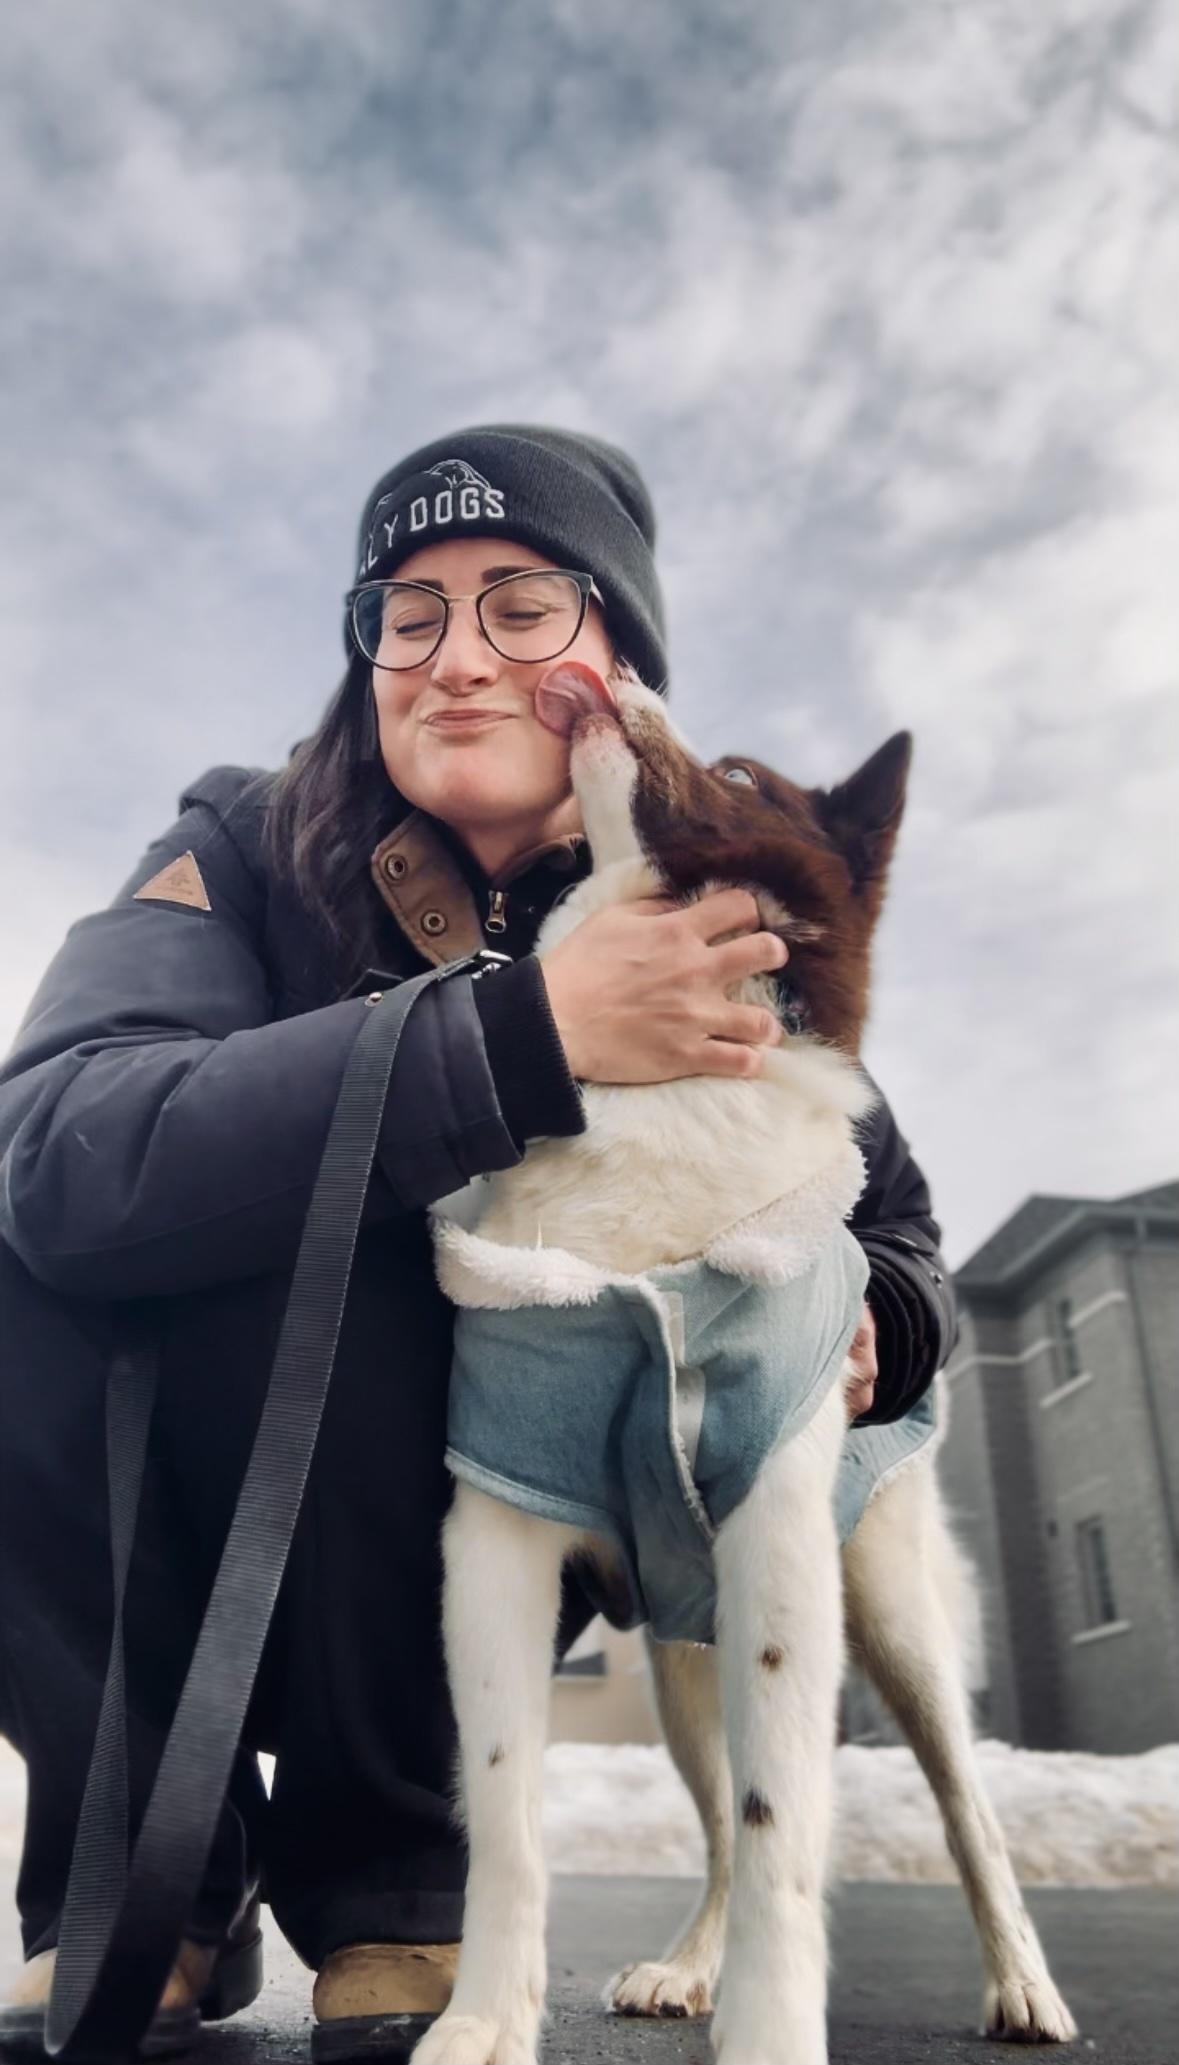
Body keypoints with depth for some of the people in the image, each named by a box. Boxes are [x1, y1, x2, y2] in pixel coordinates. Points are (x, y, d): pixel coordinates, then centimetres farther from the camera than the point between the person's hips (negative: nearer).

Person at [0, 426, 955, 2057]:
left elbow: (896, 1230, 3)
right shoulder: (248, 859, -13)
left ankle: (389, 1885, -5)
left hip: (489, 1541, 0)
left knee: (311, 1247, -29)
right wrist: (528, 1031, -40)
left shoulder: (710, 931, -7)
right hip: (193, 1530, 1)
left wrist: (867, 1321, -21)